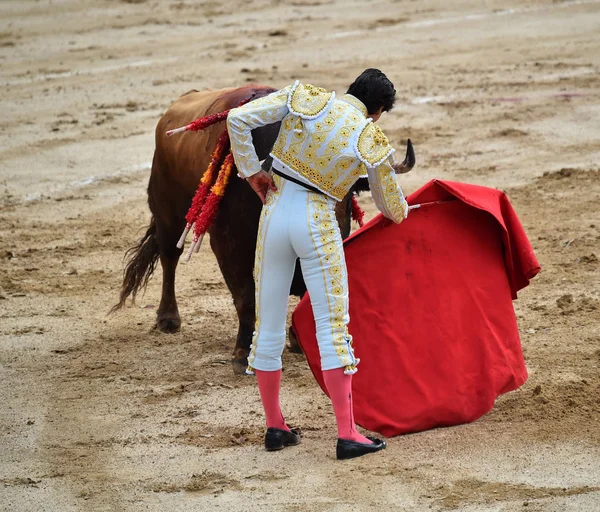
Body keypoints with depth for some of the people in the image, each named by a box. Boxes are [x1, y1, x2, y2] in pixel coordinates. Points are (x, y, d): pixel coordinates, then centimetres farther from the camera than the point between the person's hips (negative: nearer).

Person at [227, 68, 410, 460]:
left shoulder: (303, 98, 1)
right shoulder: (374, 142, -1)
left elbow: (238, 119, -5)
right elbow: (394, 210, 13)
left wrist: (252, 171, 7)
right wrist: (401, 209, 37)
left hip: (275, 212, 3)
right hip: (317, 223, -3)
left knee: (269, 326, 12)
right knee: (333, 327, 1)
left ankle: (275, 427, 20)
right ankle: (347, 434, -2)